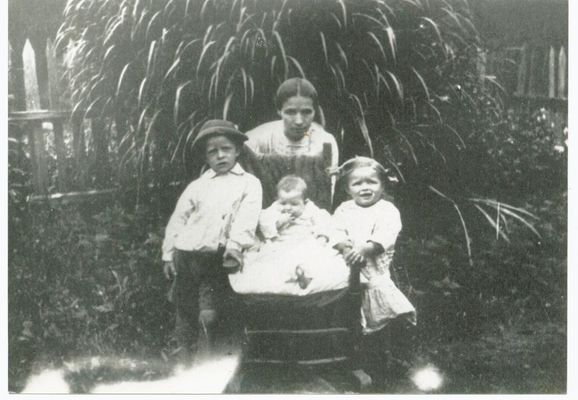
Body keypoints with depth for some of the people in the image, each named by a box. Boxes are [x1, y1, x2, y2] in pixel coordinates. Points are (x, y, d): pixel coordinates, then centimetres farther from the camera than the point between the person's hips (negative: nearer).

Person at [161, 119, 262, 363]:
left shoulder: (249, 183, 6)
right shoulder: (197, 186, 13)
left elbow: (246, 217, -8)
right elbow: (178, 219, 15)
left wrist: (235, 244, -23)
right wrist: (169, 254, 9)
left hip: (217, 259, -3)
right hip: (187, 256, 3)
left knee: (208, 317, -12)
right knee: (185, 313, 8)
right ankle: (184, 357, 21)